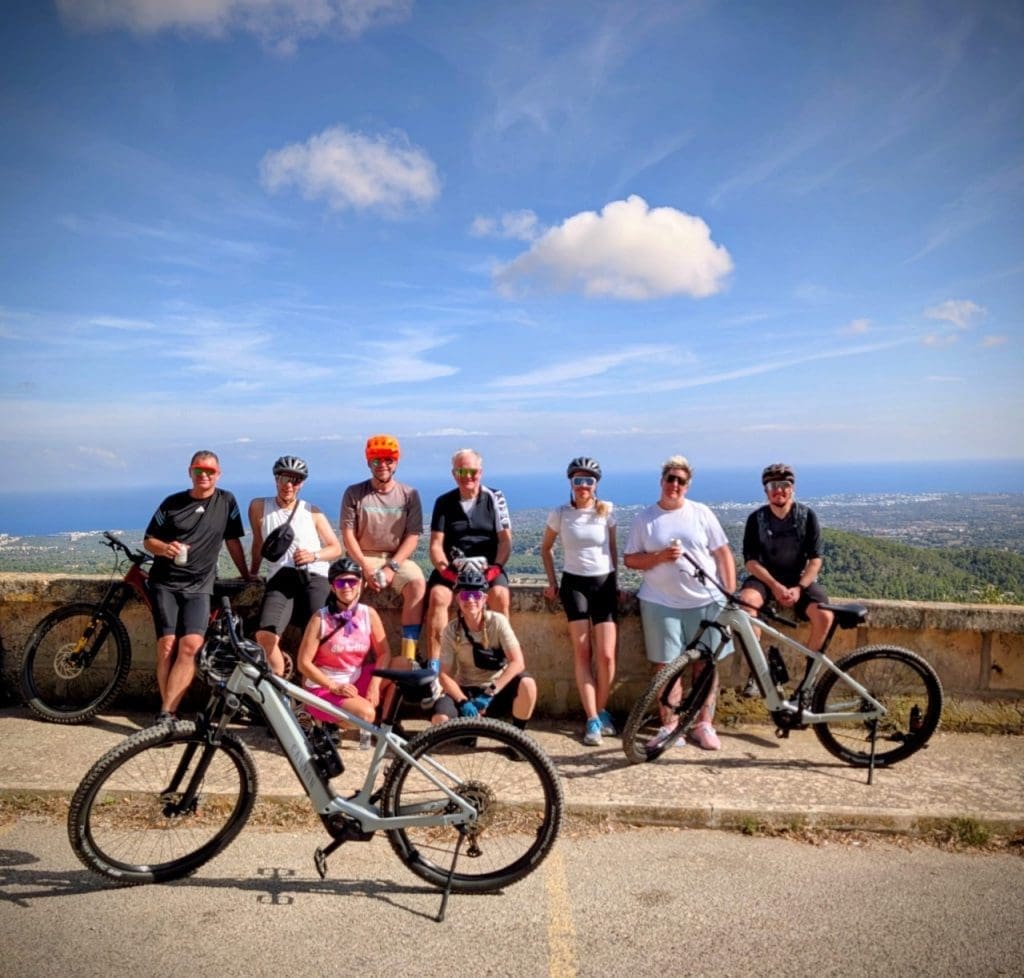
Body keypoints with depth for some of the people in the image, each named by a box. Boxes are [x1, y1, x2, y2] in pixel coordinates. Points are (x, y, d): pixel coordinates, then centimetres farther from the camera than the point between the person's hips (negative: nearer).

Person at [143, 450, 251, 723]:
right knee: (167, 646, -10)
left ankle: (165, 714, -12)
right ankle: (170, 713, 1)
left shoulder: (226, 501, 5)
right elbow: (148, 540, 8)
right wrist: (165, 548, -14)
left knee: (190, 646, -16)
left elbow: (233, 541, 11)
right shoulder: (173, 502, 5)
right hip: (165, 582, 0)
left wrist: (247, 576, 12)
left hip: (198, 586, 0)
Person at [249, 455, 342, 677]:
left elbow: (336, 548, 12)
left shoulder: (312, 512, 11)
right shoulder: (259, 507, 11)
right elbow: (258, 543, 22)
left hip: (314, 577, -1)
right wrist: (252, 573, 26)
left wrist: (314, 555, -6)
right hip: (280, 578, 1)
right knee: (264, 636, -21)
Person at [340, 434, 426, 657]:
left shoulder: (409, 494, 4)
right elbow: (348, 535, -2)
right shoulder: (354, 493, 3)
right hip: (363, 557, 0)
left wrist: (391, 567, -14)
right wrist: (366, 567, -15)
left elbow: (413, 536, -2)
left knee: (417, 583, -31)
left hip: (398, 558, 0)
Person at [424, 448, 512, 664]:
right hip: (452, 567, 1)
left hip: (488, 566, -1)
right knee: (437, 595, -29)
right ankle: (433, 665, -24)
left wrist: (495, 567, -14)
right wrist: (446, 569, -15)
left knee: (500, 595, -31)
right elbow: (436, 544, 4)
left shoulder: (494, 498, 7)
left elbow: (505, 540, 3)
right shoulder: (444, 502, 9)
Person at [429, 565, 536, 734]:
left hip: (497, 689, -1)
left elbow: (517, 662, -20)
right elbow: (445, 675, -10)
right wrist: (464, 702, -24)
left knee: (527, 684, -32)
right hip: (466, 690, 1)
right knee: (439, 720, -28)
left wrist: (490, 692, -26)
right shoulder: (452, 630, -11)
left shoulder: (497, 621, -14)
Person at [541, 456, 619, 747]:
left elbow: (612, 548, 12)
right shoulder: (560, 514, -3)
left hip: (604, 583, 1)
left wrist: (616, 582, 10)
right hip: (575, 583, -1)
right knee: (582, 654, -4)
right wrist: (552, 582, 5)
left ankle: (602, 711, 18)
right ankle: (592, 720, 1)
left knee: (606, 655, -4)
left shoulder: (606, 512, 0)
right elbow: (546, 548, 10)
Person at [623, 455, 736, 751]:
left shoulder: (701, 513, 4)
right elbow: (630, 560, 3)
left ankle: (703, 724, 17)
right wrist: (660, 557, -14)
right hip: (661, 603, 0)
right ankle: (671, 725, 15)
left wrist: (731, 594, -1)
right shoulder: (644, 518, 4)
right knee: (667, 665, 3)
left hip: (706, 602, 1)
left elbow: (723, 554, 5)